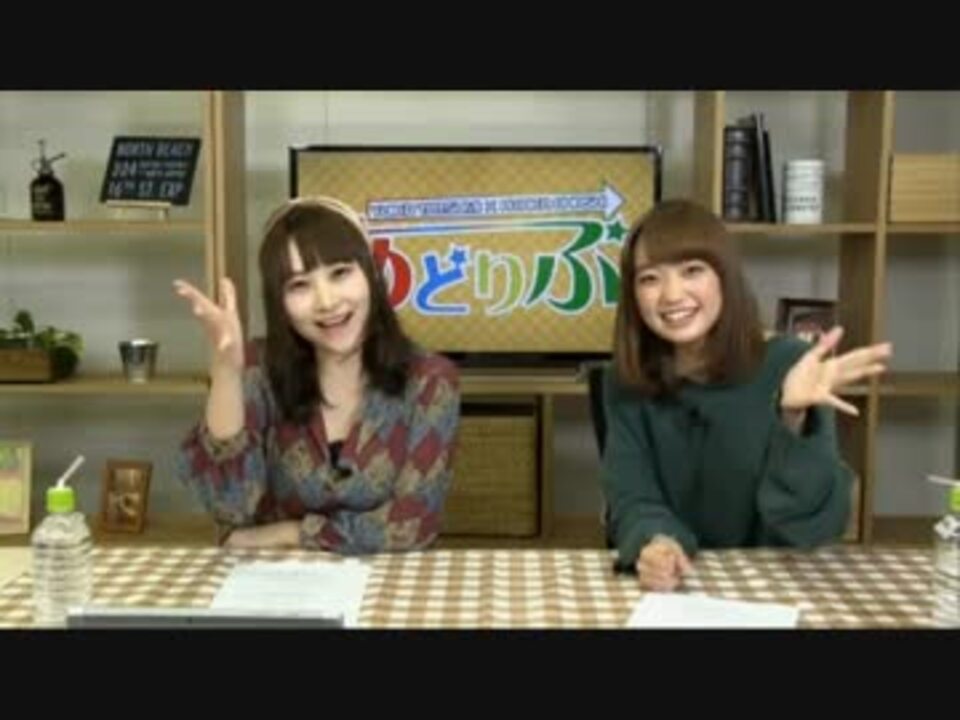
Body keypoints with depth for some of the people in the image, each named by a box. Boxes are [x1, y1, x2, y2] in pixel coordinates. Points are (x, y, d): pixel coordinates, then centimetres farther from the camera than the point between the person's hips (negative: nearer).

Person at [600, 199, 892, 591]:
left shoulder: (789, 366, -9)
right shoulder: (626, 383, 0)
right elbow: (632, 503, -7)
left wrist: (794, 420, -29)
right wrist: (653, 544, -27)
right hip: (672, 593, 2)